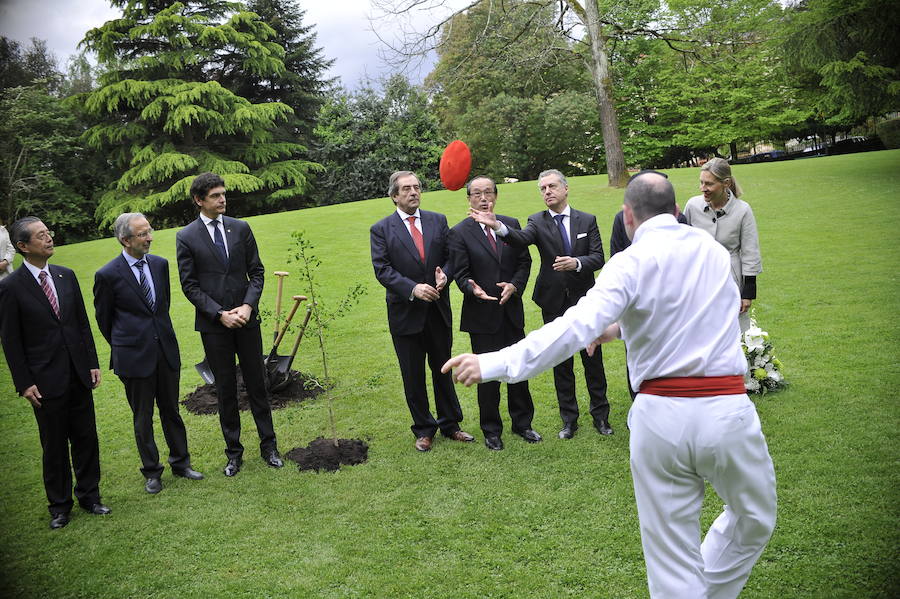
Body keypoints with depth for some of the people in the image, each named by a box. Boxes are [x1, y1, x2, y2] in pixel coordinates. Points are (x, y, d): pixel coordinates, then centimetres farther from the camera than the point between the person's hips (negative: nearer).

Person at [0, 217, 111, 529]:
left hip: (78, 375, 4)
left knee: (86, 438, 12)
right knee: (54, 446, 8)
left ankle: (89, 495, 29)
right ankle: (59, 505, 25)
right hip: (46, 381, -4)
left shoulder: (66, 275, 5)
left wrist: (92, 363, 6)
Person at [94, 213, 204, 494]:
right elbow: (103, 318, 1)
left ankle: (180, 462, 30)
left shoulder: (160, 264, 3)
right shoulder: (108, 275, -11)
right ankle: (151, 471, 25)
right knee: (142, 418, 9)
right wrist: (123, 346, 11)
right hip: (134, 355, -4)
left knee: (171, 410, 15)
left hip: (166, 350, 4)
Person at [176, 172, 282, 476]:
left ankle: (268, 445, 22)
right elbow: (190, 285, -4)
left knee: (257, 383, 9)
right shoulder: (186, 237, -3)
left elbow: (256, 272, 5)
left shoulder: (241, 228, 4)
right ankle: (234, 452, 21)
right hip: (213, 324, -2)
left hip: (246, 319, 2)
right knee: (225, 389, 8)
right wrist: (220, 314, -13)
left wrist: (248, 306, -10)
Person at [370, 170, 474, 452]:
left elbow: (450, 256, 4)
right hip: (405, 313, -2)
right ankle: (423, 430, 25)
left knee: (443, 370, 14)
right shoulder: (381, 229, -4)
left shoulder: (438, 221, 5)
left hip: (438, 311, 2)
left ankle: (450, 424, 29)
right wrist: (413, 288, -24)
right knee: (413, 375, 10)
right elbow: (382, 269, -11)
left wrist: (444, 275, -18)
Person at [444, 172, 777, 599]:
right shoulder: (713, 249, 10)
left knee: (672, 561, 12)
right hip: (726, 411, 3)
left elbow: (578, 327, -20)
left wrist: (493, 364, -22)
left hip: (660, 416, -2)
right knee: (753, 522, 28)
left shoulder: (630, 263, -6)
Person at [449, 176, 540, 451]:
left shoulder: (511, 224, 5)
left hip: (512, 310, 3)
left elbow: (524, 261, 6)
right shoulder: (460, 233, -6)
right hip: (482, 315, -3)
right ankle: (491, 430, 22)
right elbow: (461, 273, -7)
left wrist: (515, 285, -12)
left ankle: (522, 423, 30)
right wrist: (473, 289, -28)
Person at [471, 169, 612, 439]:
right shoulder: (537, 221, -1)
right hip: (555, 304, 0)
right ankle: (569, 419, 22)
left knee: (593, 360, 8)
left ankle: (600, 416, 24)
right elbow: (522, 239, -23)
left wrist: (577, 262, -25)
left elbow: (598, 257, -4)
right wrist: (498, 226, -43)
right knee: (561, 363, 9)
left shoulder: (587, 220, 2)